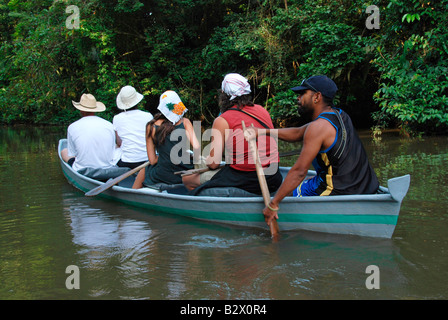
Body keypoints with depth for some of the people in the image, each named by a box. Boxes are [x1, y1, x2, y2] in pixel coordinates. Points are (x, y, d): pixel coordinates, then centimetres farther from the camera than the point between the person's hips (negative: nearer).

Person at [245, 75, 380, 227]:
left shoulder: (319, 127, -20)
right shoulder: (339, 115, 8)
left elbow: (299, 171, -23)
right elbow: (297, 133, 18)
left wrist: (273, 204, -19)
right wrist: (262, 132, 15)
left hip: (338, 192, -9)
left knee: (285, 190, 11)